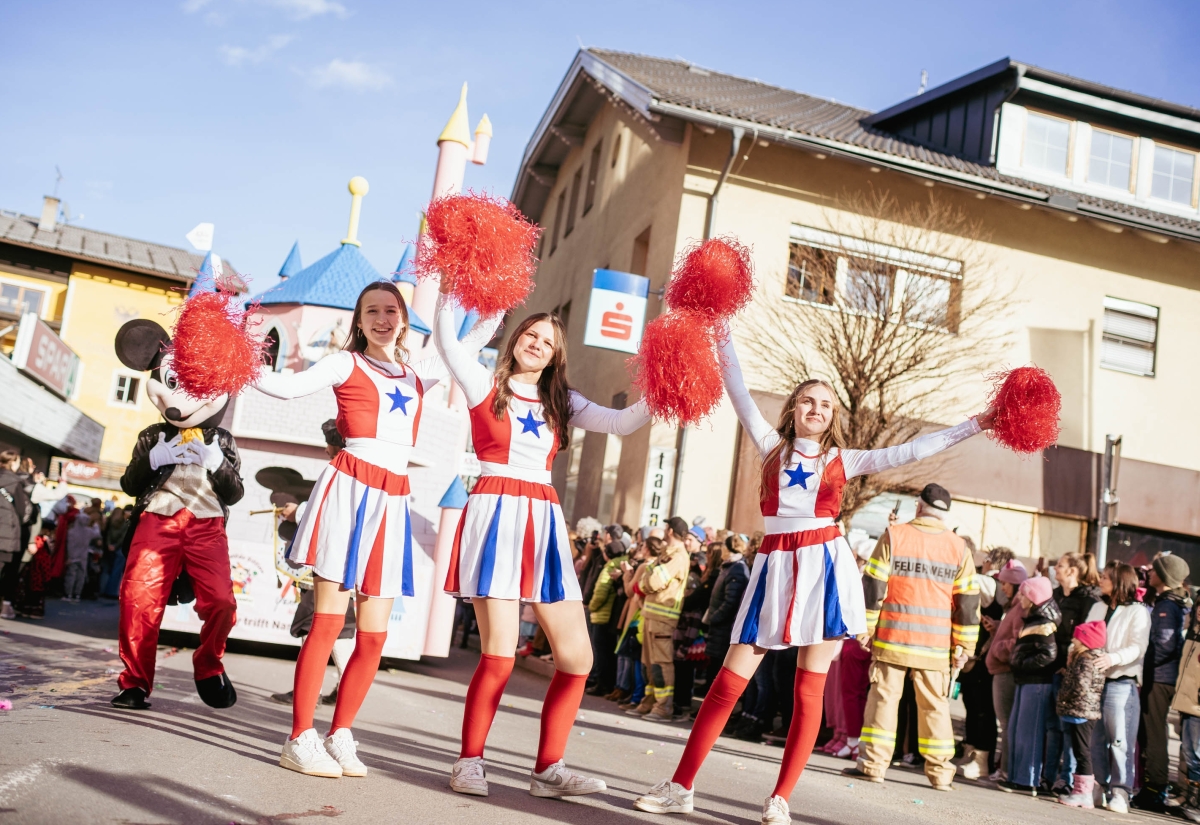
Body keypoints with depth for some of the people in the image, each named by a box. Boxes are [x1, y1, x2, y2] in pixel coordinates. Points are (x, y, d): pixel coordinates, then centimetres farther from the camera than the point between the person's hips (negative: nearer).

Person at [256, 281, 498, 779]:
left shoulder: (417, 374, 20)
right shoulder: (347, 364, 7)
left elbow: (465, 350, 35)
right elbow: (290, 387, -4)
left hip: (393, 500, 5)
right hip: (350, 489, -5)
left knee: (374, 635, 3)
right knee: (328, 621, -7)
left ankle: (340, 736, 15)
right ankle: (300, 739, 1)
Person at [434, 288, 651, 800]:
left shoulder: (562, 402, 18)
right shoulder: (486, 384, 7)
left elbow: (622, 423, 10)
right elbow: (447, 343, -8)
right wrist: (449, 289, -14)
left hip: (544, 521, 5)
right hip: (496, 512, -5)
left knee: (577, 657, 1)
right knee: (499, 655, -10)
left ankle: (548, 770, 12)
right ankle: (469, 763, 9)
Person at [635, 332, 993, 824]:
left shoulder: (843, 461, 10)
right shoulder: (772, 447, 11)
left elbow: (912, 451, 9)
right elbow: (740, 395, 5)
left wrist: (975, 426, 7)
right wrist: (724, 338, 1)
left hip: (825, 566, 0)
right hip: (776, 565, 0)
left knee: (809, 690, 0)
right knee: (730, 680, -3)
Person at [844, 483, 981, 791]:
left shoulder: (893, 536, -2)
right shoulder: (959, 548, 4)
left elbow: (873, 587, -4)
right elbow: (968, 602, 5)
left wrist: (864, 628, 3)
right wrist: (964, 646, 9)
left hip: (893, 639, -2)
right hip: (936, 647, 2)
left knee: (883, 697, 3)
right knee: (935, 705, 9)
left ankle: (873, 763, 2)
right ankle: (939, 771, 13)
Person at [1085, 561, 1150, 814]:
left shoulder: (1138, 612, -2)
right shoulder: (1098, 608, 19)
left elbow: (1137, 648, -12)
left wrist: (1113, 658, -27)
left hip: (1121, 682, -6)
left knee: (1120, 740, -4)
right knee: (1095, 739, 7)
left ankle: (1120, 792, 1)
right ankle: (1099, 786, 15)